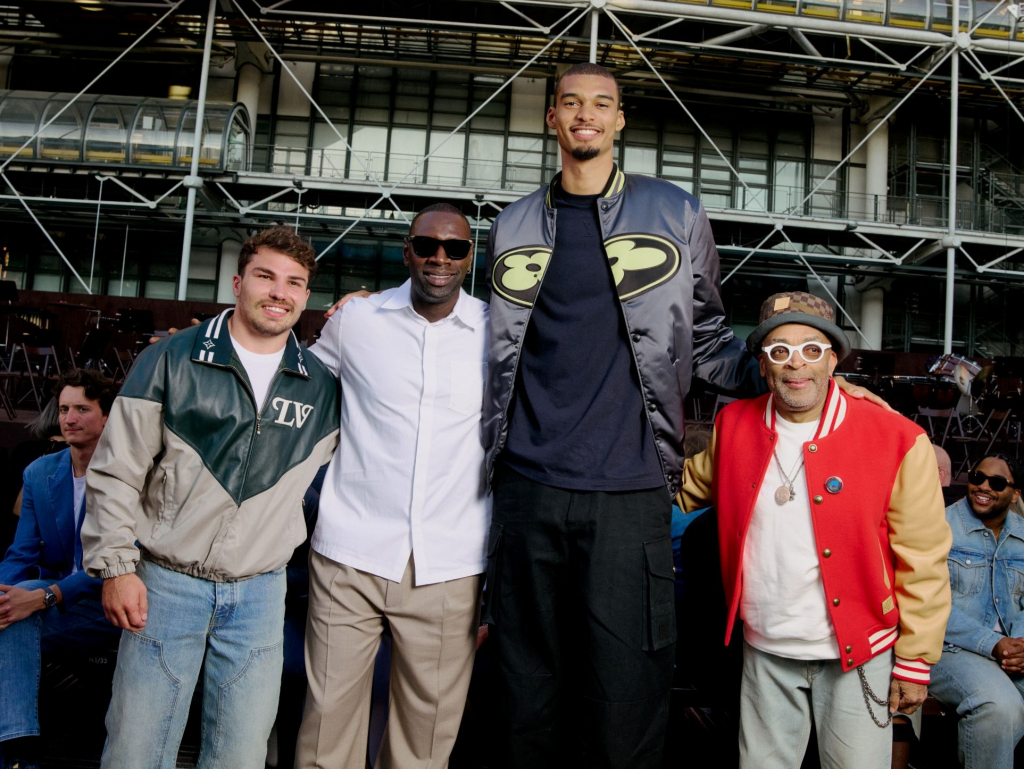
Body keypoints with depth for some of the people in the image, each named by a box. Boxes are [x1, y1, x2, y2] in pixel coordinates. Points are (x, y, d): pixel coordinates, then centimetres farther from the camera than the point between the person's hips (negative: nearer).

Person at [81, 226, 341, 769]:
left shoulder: (324, 385, 3)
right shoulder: (170, 360, -3)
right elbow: (117, 471, -1)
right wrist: (116, 566, -6)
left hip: (259, 594, 2)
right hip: (166, 582, -2)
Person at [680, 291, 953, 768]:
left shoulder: (896, 440, -10)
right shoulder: (733, 426, 1)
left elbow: (923, 563, -7)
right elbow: (691, 488, 19)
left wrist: (916, 661, -6)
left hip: (857, 656, -3)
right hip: (764, 655, 3)